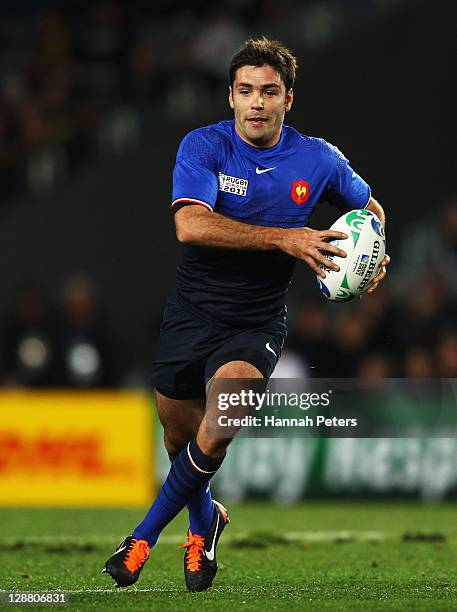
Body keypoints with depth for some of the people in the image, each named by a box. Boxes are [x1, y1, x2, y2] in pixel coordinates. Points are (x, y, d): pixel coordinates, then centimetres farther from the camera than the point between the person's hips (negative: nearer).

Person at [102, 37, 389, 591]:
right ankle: (203, 519, 48)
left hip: (256, 324, -1)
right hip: (192, 312, 1)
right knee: (179, 435, 14)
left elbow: (369, 208, 19)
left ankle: (145, 535, -9)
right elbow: (190, 225, -28)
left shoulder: (319, 160, -3)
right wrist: (284, 239, -33)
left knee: (220, 423, -27)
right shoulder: (203, 146, -11)